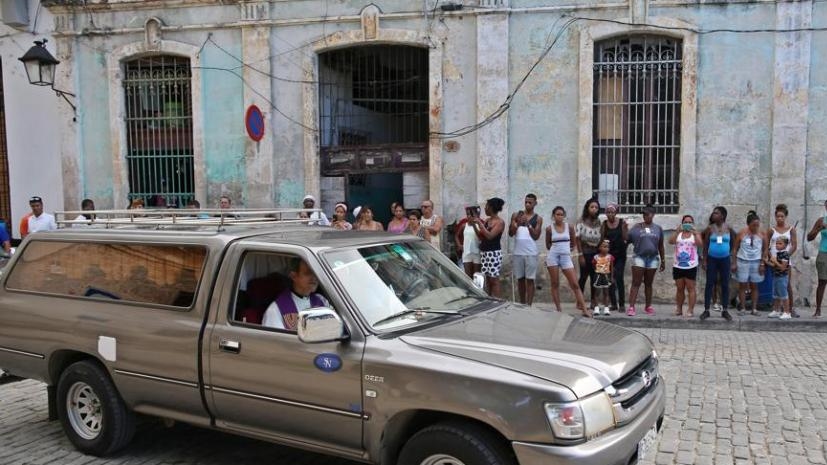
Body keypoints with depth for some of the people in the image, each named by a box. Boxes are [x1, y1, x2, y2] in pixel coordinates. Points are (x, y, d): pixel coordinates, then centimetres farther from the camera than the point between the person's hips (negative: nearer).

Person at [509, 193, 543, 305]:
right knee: (520, 279, 8)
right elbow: (511, 233, 3)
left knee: (530, 279, -4)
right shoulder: (516, 215, 8)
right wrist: (517, 224, -15)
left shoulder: (538, 218, 4)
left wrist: (528, 225, -17)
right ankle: (522, 304, 16)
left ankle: (528, 305, -6)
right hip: (517, 252, 2)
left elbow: (536, 236, -3)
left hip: (531, 253, -2)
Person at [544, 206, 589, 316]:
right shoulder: (549, 228, 1)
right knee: (555, 284, 2)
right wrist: (556, 248, 5)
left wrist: (565, 248, 12)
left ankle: (584, 309, -4)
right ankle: (558, 309, 8)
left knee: (575, 284, -3)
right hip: (553, 257, 0)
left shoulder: (569, 227, 4)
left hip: (566, 257, 1)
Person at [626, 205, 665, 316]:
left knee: (648, 284, 11)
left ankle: (648, 306, 21)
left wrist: (663, 261, 13)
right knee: (636, 283, -7)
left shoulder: (658, 228, 9)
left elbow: (661, 246, 13)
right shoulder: (636, 227, 2)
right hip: (639, 257, -2)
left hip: (653, 258, 2)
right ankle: (631, 307, -10)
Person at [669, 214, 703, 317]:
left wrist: (695, 234, -22)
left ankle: (691, 310, -1)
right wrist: (677, 232, -18)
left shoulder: (696, 233, 3)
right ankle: (679, 309, 18)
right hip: (678, 266, 3)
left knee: (690, 288, -3)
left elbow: (701, 245, -12)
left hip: (691, 266, -3)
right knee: (679, 289, 10)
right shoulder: (678, 233, 9)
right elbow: (671, 241, -8)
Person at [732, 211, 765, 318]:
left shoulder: (762, 234, -1)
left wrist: (762, 263, -2)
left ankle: (754, 308, 8)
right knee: (742, 285, 2)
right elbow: (735, 249, 0)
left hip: (756, 262, 1)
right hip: (743, 261, -1)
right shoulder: (741, 233, -5)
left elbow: (764, 250, 4)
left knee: (754, 286, 5)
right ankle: (742, 307, 6)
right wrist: (734, 263, -3)